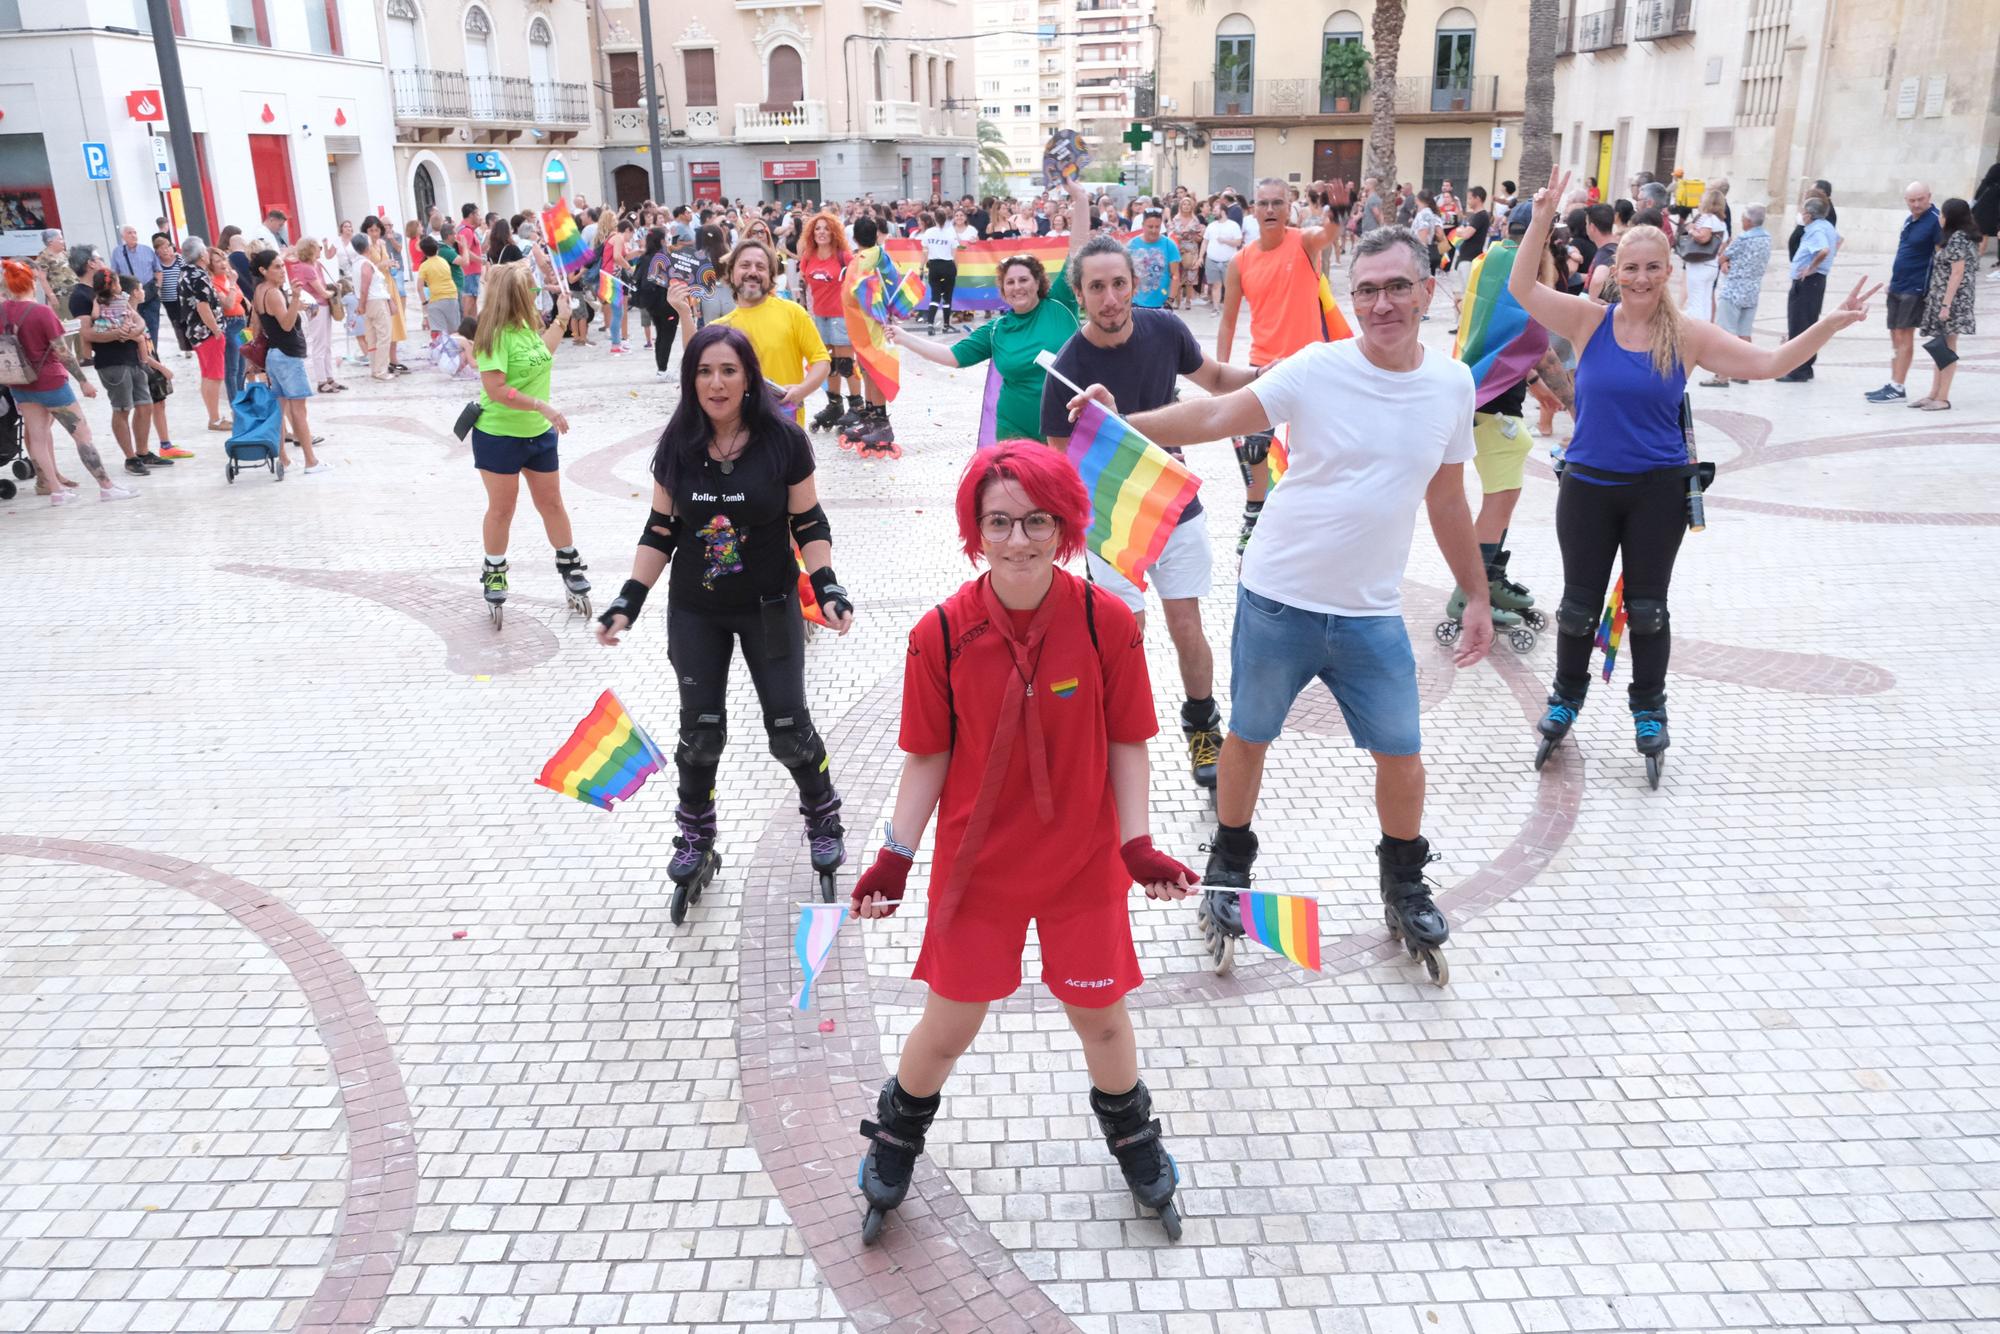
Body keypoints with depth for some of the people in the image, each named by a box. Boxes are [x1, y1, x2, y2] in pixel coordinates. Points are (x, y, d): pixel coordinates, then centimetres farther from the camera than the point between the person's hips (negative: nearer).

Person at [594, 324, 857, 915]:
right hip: (695, 613, 2)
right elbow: (660, 530, 3)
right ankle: (696, 838, 28)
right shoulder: (677, 445, -4)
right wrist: (629, 601, -4)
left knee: (789, 728, -1)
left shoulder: (783, 440, -12)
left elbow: (810, 524, -6)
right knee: (700, 732, 5)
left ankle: (823, 817, 27)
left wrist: (827, 585, -19)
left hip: (769, 608, -2)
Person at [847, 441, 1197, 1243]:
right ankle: (894, 1144, 43)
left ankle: (1133, 1140, 48)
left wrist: (1137, 844, -13)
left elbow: (1127, 743, -5)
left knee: (1101, 1016, 16)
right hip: (976, 865, 0)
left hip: (1084, 863, 1)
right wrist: (896, 856, -11)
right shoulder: (941, 634, -14)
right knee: (949, 1026, 11)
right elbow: (927, 757, -5)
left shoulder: (1106, 621, -14)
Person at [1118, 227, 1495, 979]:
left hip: (1372, 613, 3)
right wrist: (1121, 421, -30)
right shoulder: (1317, 369, -11)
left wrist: (1477, 596, 14)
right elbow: (1214, 418, -17)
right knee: (1248, 738, 11)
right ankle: (1228, 870, 34)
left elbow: (1447, 500, 11)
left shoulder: (1452, 385, 1)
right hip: (1276, 598, -2)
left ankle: (1404, 888, 33)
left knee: (1401, 753, 8)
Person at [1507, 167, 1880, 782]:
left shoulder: (1687, 334, -4)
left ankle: (1649, 710, 28)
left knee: (1648, 605, 9)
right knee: (1580, 602, 7)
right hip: (1588, 485, 0)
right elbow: (1521, 289, -14)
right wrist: (1542, 220, -23)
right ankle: (1567, 695, 30)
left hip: (1658, 491, 0)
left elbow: (1769, 363, -3)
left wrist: (1830, 324, -14)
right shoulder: (1589, 320, -5)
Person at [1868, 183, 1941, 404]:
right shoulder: (1909, 221, 13)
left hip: (1915, 289, -8)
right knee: (1895, 336, 10)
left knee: (1904, 337, -8)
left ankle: (1897, 389, -6)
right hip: (1897, 287, 8)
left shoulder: (1935, 221, -11)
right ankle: (1892, 385, 16)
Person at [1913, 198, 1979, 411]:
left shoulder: (1958, 238, -14)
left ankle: (1943, 398, -2)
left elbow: (1957, 273, -18)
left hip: (1953, 299, -9)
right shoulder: (1966, 237, 16)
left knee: (1947, 348, -5)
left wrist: (1946, 304, -20)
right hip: (1941, 299, 9)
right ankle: (1934, 394, 15)